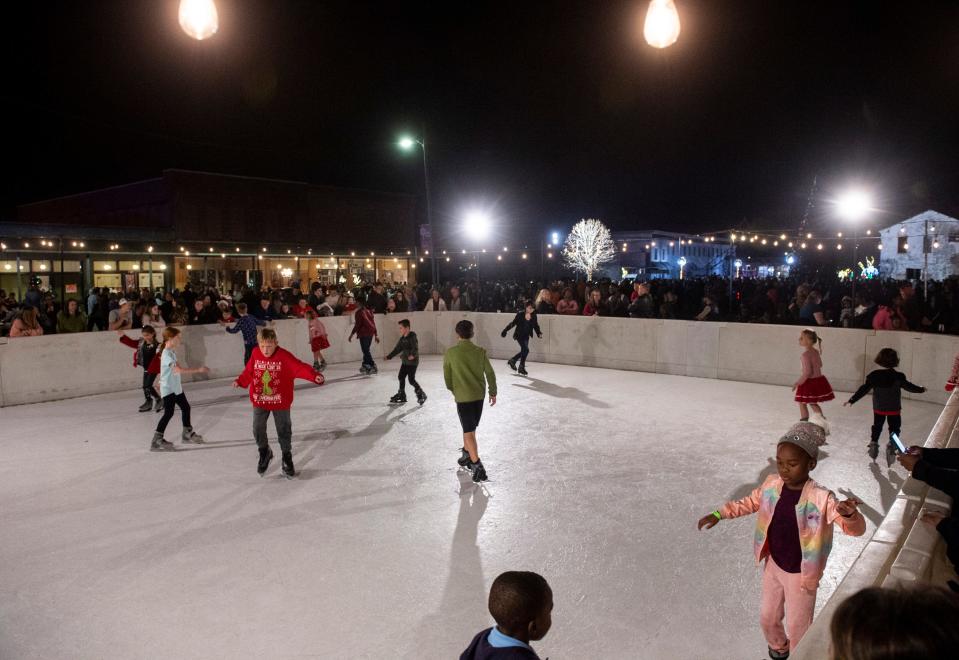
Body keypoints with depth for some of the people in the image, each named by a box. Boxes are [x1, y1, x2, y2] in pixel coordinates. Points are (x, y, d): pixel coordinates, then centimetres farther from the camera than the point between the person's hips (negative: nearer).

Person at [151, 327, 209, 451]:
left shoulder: (172, 351, 8)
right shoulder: (167, 354, -22)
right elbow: (179, 369, -33)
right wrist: (198, 370, -33)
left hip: (176, 388, 10)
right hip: (168, 389, -10)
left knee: (185, 407, 16)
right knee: (169, 413, -9)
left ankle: (187, 433, 32)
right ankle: (156, 441, -3)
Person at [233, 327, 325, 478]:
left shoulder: (284, 356, -18)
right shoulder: (256, 354, -6)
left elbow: (300, 368, -28)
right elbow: (249, 371, 11)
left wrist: (315, 376, -42)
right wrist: (240, 381, 5)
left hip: (280, 402, -3)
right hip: (259, 401, 3)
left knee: (284, 431, 7)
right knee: (258, 429, 6)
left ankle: (287, 458, 27)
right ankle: (264, 452, 35)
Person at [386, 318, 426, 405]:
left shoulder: (412, 337, -16)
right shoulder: (402, 338, 9)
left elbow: (415, 347, -29)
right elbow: (397, 349, 18)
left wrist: (412, 355, -44)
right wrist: (389, 357, 18)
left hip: (412, 362, -9)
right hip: (405, 362, 9)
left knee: (411, 380, -8)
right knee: (401, 377, 12)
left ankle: (421, 394, 9)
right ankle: (401, 395, 25)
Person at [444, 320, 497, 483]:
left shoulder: (450, 353, -10)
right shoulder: (480, 352, -4)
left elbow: (447, 376, 0)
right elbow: (490, 374, 1)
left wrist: (453, 390, 18)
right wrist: (493, 392, 15)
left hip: (463, 397, -4)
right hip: (479, 396, 4)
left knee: (469, 431, -1)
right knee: (470, 427, 22)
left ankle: (477, 466, -10)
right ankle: (467, 455, 37)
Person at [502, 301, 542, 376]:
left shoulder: (533, 316, -1)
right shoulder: (520, 314, -13)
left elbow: (536, 326, 4)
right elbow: (513, 323, -5)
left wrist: (539, 333, -13)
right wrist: (505, 330, -5)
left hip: (526, 336, 6)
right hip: (519, 335, -6)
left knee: (523, 351, 12)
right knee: (525, 350, -14)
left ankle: (512, 360, 36)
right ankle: (521, 367, 2)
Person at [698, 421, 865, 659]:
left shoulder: (821, 498, -28)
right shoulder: (772, 484, -13)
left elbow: (857, 529, -33)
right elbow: (750, 502, 5)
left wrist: (850, 514, -56)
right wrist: (719, 513, 1)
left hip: (800, 574, -5)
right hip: (773, 565, 5)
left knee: (797, 629, 15)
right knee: (767, 617, 26)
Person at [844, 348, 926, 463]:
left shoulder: (874, 376, -11)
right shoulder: (898, 376, -14)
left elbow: (864, 390, -9)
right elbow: (909, 386, 0)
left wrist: (852, 400, -2)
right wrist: (921, 389, 20)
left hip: (878, 408, 2)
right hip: (894, 409, -2)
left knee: (877, 427, 20)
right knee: (894, 428, 12)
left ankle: (873, 443, 23)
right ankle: (891, 445, 1)